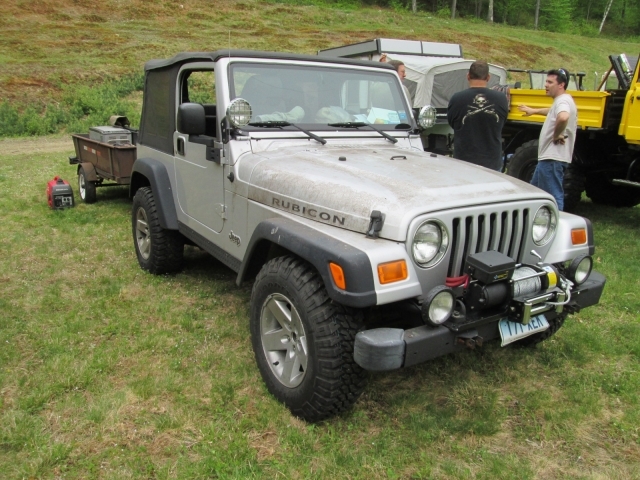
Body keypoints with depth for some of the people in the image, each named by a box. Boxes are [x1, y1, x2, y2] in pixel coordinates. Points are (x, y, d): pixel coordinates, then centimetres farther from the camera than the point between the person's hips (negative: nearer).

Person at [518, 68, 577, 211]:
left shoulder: (563, 101, -14)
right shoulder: (560, 101, 19)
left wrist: (556, 135, -23)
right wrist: (534, 111, 52)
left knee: (554, 196, -7)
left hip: (553, 158, -11)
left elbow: (563, 117, -38)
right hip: (548, 157, 11)